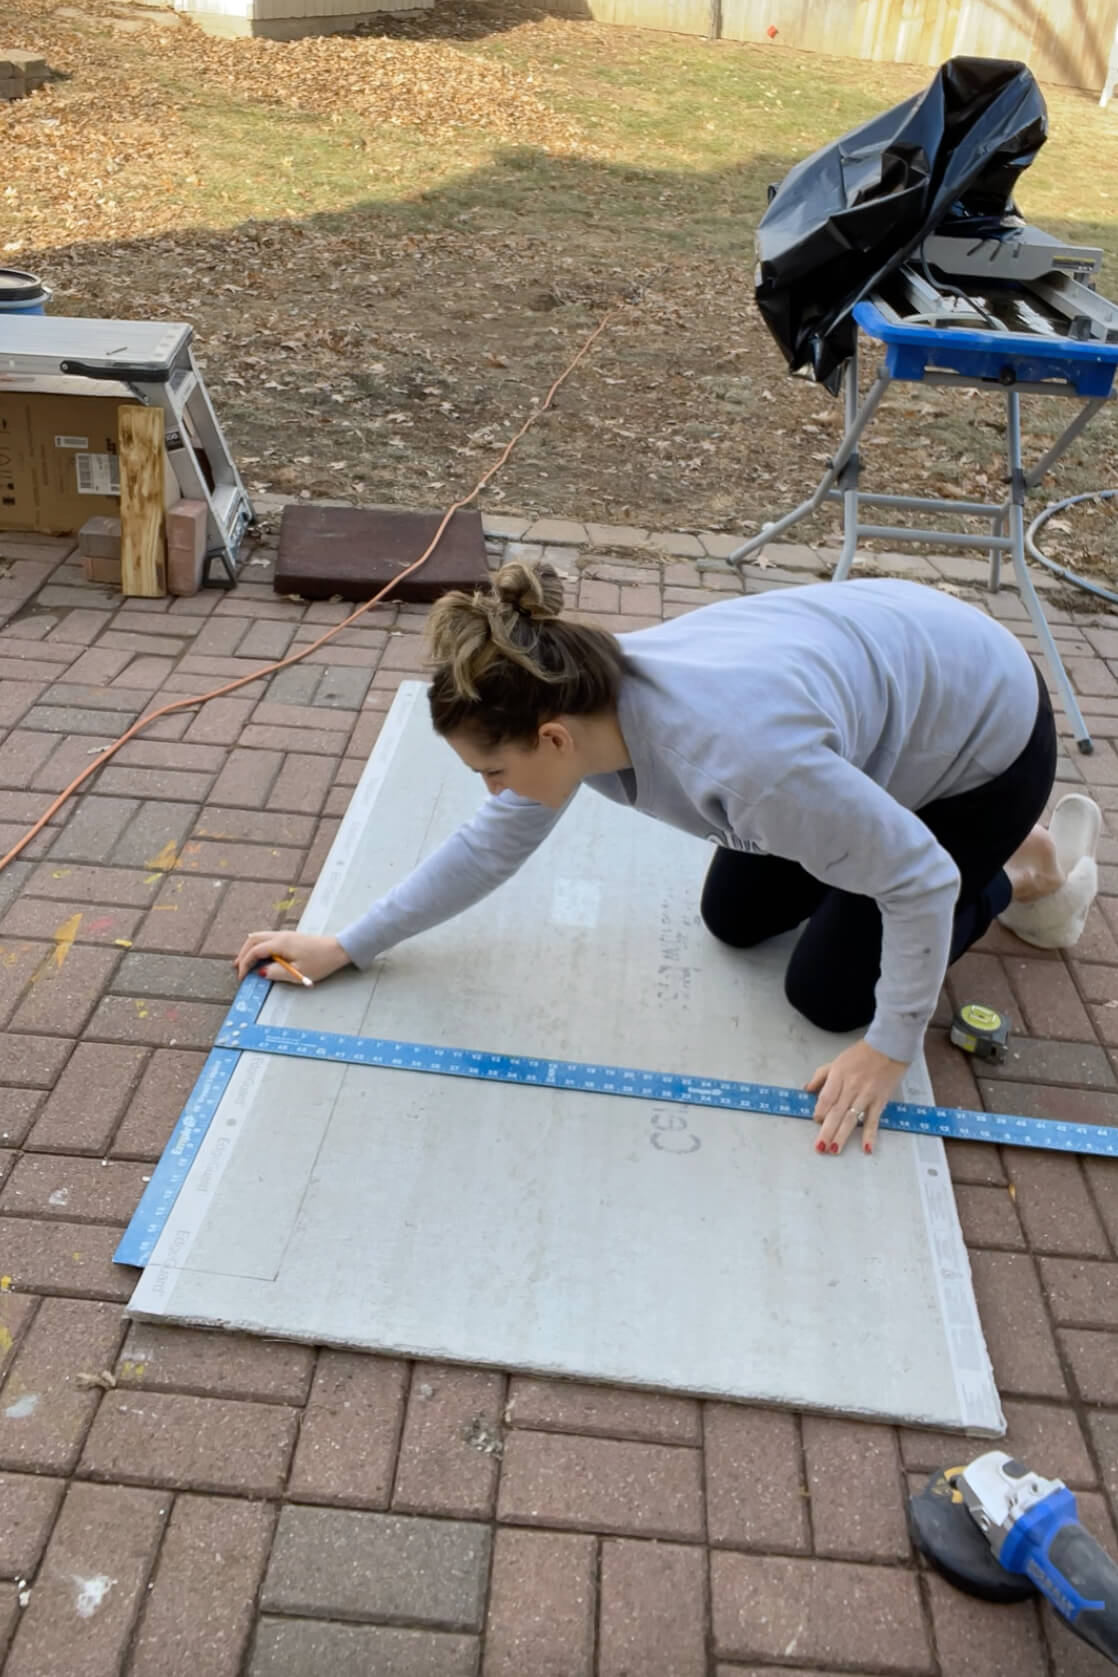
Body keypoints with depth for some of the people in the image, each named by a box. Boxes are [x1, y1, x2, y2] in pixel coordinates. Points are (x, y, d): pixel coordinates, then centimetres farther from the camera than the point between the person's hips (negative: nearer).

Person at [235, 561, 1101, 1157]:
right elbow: (493, 843, -6)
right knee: (734, 919, 16)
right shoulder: (579, 697, -21)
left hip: (985, 728, -6)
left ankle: (1020, 866, 20)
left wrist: (890, 1045, -20)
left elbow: (919, 878, -31)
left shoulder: (741, 755, -44)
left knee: (832, 992, -1)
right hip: (889, 664, 7)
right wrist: (346, 947, -4)